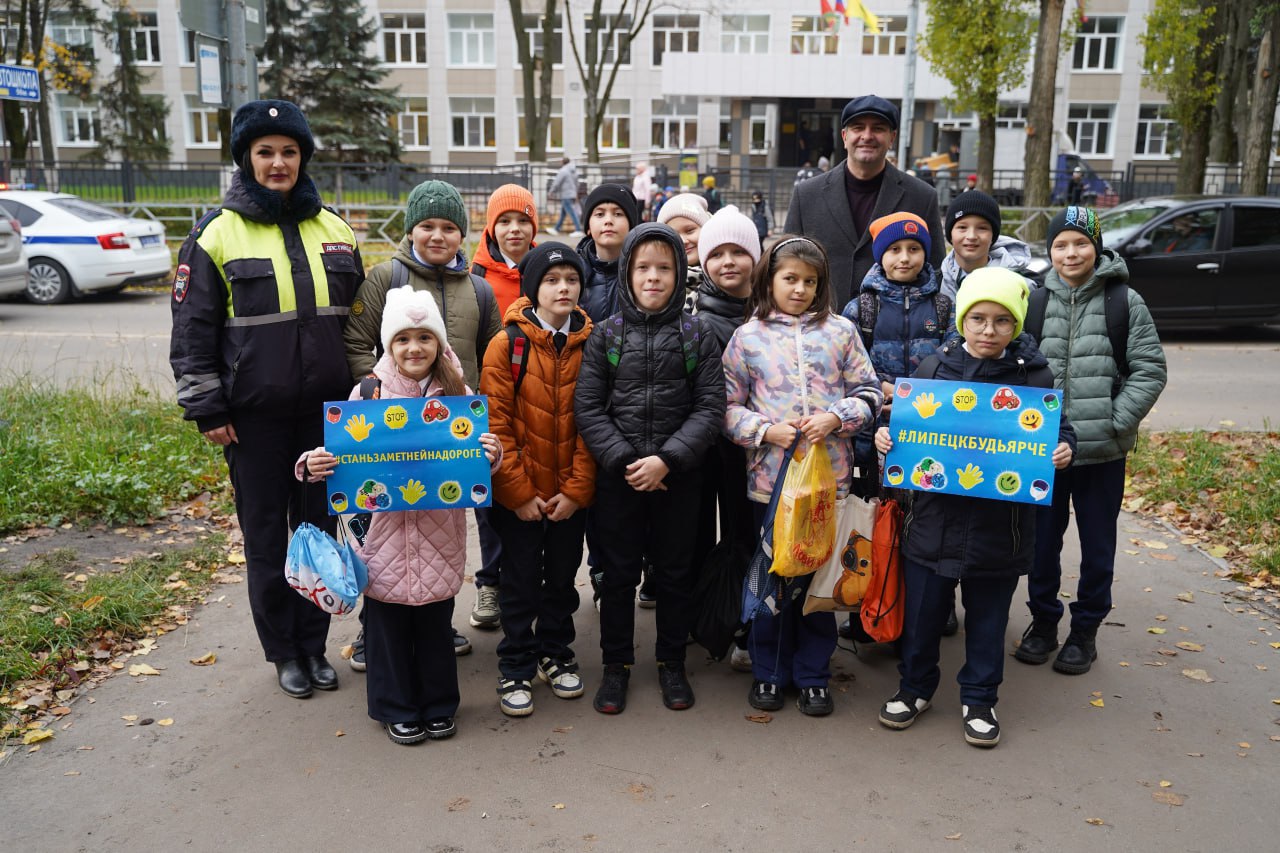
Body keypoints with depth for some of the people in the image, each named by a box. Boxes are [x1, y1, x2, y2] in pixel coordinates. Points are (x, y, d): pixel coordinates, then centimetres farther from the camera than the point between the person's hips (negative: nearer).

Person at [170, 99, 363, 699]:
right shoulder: (216, 234, -2)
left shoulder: (334, 231, 8)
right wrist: (205, 408, -6)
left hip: (325, 410, 3)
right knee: (265, 534, 8)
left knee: (319, 525, 11)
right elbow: (192, 330, -2)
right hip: (254, 416, -3)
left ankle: (314, 643, 26)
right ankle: (283, 650, 24)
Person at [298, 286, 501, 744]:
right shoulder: (367, 392, -3)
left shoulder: (457, 394, 0)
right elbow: (345, 455, 2)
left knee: (436, 620, 13)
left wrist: (492, 454, -18)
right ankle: (397, 709, 29)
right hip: (385, 528, -1)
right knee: (388, 620, 9)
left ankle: (438, 706, 32)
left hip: (439, 531, 1)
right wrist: (314, 465, -17)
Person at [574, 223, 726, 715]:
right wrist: (624, 461, -13)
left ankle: (671, 663, 30)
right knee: (618, 573, 10)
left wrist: (667, 460, -16)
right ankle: (616, 665, 26)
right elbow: (587, 407, -3)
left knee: (675, 571, 12)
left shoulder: (696, 335, 0)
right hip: (617, 476, 0)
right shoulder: (605, 335, 1)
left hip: (678, 476, 0)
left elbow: (710, 407, -5)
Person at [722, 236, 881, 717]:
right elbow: (727, 406, 2)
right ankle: (769, 672, 26)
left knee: (819, 575, 10)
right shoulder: (748, 337, 3)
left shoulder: (840, 331, 5)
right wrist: (766, 430, -12)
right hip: (770, 475, -1)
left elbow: (869, 393, 5)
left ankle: (813, 674, 26)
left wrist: (836, 418, -12)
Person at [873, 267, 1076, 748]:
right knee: (922, 614, 14)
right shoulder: (935, 367, -1)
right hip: (934, 521, 1)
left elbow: (1058, 431, 3)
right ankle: (915, 688, 34)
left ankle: (979, 699, 33)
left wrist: (1063, 452, -18)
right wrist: (885, 436, -11)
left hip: (999, 527, -1)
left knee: (987, 618, 15)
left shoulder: (1034, 376, -5)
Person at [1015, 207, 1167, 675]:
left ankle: (1085, 630, 27)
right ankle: (1043, 621, 31)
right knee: (1042, 540, 12)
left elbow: (1150, 370, -3)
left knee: (1098, 547, 10)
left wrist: (1114, 423, -12)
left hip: (1103, 452, -2)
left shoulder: (1125, 302, -3)